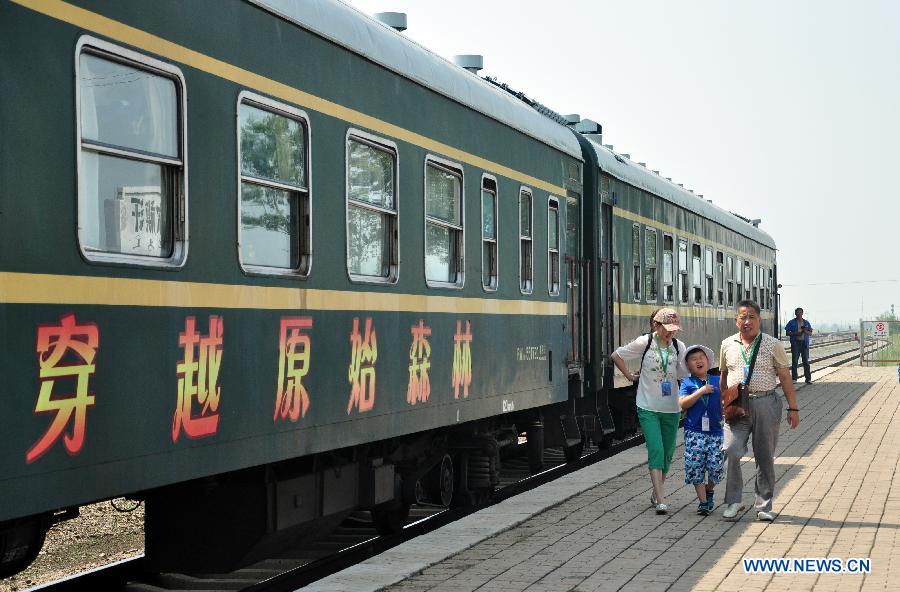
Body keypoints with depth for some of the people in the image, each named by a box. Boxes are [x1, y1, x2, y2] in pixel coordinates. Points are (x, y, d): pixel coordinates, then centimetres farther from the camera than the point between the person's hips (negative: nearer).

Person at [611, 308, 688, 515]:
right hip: (648, 407, -4)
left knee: (667, 453, 11)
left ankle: (656, 492, 30)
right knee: (656, 451, -13)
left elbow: (684, 375, 8)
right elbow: (616, 356, 4)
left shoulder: (678, 346, 3)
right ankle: (660, 500, -14)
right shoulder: (644, 343, -6)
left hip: (672, 408, 4)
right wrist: (630, 376, 3)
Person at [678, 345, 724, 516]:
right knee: (695, 466, -4)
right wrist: (701, 391, -15)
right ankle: (703, 502, 6)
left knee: (716, 466, -2)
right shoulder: (687, 383, 2)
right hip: (694, 432, -1)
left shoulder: (717, 381, 8)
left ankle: (709, 491, 28)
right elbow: (683, 403, -11)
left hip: (715, 430, 1)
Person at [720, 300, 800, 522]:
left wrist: (793, 408, 1)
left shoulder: (773, 345, 2)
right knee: (730, 451, -15)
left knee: (765, 457, 5)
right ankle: (733, 501, -2)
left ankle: (764, 506, 16)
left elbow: (785, 378, 4)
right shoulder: (727, 345, 8)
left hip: (765, 403, -1)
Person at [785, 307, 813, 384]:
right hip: (795, 343, -2)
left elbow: (810, 333, 12)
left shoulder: (806, 322, 12)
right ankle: (794, 378, 3)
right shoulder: (792, 322, 4)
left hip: (804, 343, 2)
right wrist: (796, 333, -14)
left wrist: (805, 331, -9)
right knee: (794, 361, -2)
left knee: (806, 361, 1)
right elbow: (787, 332, 0)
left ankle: (808, 378, 4)